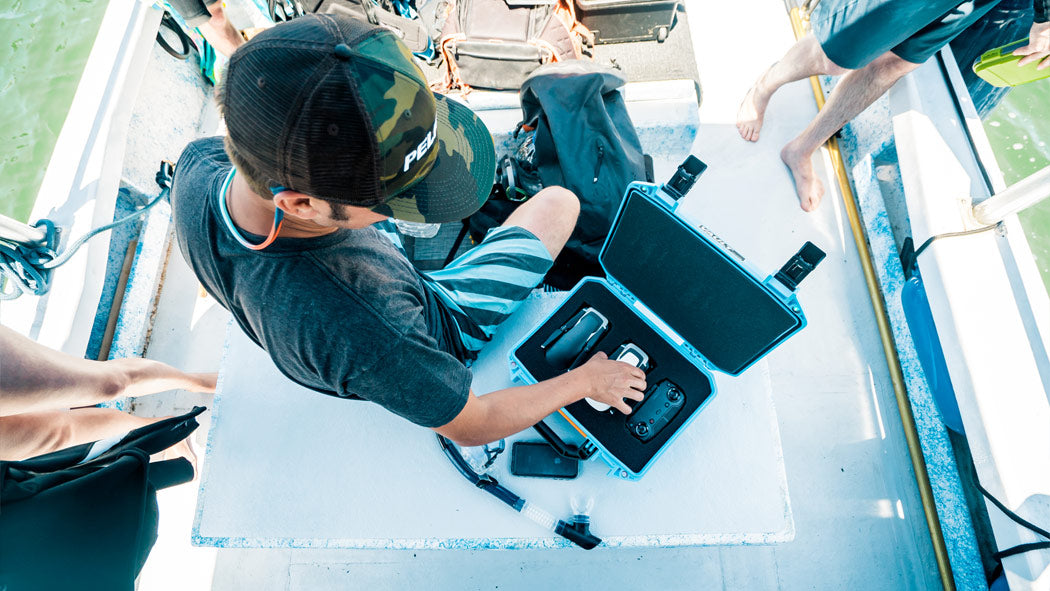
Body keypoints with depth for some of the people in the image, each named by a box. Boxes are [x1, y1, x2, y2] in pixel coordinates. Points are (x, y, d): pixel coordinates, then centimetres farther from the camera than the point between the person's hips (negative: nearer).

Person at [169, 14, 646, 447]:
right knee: (559, 202, 0)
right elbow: (470, 426, -30)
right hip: (439, 332, -5)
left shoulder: (196, 165, -29)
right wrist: (585, 380, -18)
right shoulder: (359, 327, -49)